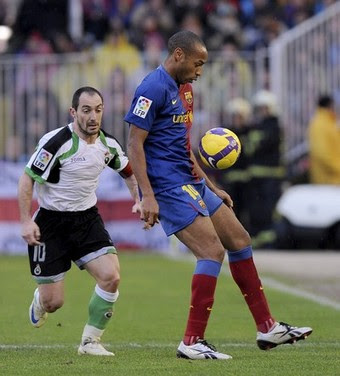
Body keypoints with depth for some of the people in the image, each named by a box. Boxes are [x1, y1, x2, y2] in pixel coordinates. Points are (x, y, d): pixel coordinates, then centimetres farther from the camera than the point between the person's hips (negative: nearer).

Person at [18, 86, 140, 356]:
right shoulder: (56, 142, -20)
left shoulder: (108, 144, -2)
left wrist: (139, 199, 2)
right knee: (53, 302, -3)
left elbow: (128, 171, 18)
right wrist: (26, 222, -20)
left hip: (88, 219, 5)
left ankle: (90, 342, 0)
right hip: (51, 222, -4)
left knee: (111, 276, -18)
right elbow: (27, 179, -14)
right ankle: (40, 301, 38)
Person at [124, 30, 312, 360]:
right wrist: (147, 196, -24)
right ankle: (192, 342, -13)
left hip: (191, 183, 10)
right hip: (168, 187, -10)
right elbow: (134, 143, -18)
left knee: (239, 240, 12)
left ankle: (267, 328, 19)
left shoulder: (181, 89, 17)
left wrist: (211, 188, 24)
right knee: (213, 251, -17)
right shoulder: (154, 88, -14)